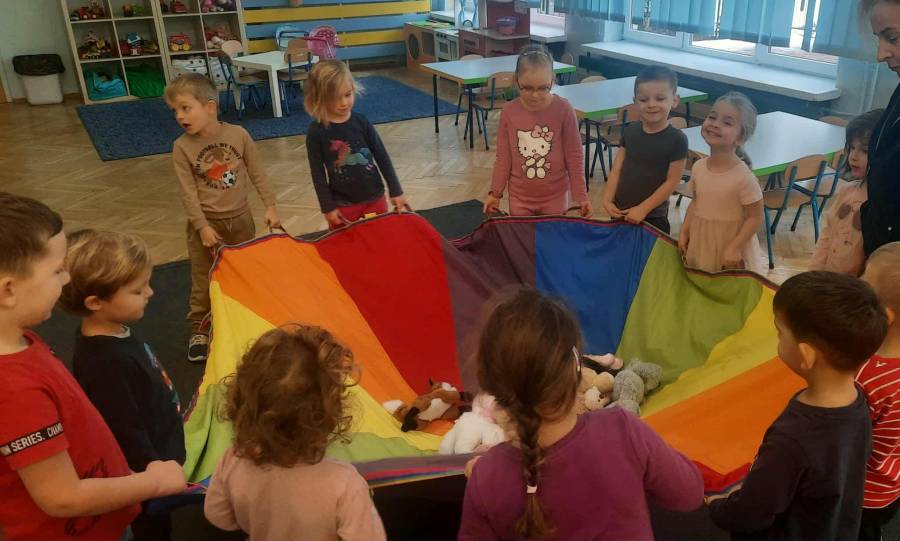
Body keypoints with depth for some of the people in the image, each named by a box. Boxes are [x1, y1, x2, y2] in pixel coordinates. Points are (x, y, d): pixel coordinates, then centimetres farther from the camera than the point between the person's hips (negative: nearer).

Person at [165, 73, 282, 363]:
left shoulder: (238, 135, -9)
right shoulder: (182, 147, -11)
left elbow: (257, 174, -2)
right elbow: (188, 192, -11)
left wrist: (270, 205, -5)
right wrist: (202, 226, -15)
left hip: (240, 218, 2)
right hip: (206, 223, -1)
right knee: (204, 281, 5)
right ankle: (199, 330, 20)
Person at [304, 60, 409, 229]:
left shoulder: (362, 122, -4)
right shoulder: (316, 132, -10)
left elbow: (382, 157, 2)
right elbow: (318, 173, -6)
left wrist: (396, 191, 3)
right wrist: (327, 207, -7)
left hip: (374, 198, 2)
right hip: (342, 204, -2)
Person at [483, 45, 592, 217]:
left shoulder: (563, 109, -12)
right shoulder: (508, 112, -8)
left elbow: (574, 155, -7)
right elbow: (503, 157, 0)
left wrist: (581, 195, -7)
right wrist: (495, 193, -1)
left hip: (555, 196, -1)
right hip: (520, 197, 1)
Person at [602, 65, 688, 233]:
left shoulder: (677, 139, -13)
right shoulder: (630, 131, 1)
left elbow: (672, 181, -12)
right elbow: (617, 169, 2)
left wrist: (643, 209, -15)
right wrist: (607, 199, -8)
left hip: (653, 217, -4)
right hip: (620, 213, 4)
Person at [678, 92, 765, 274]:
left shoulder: (744, 177, -22)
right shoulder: (698, 167, -5)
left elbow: (755, 218, -15)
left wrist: (734, 248, -20)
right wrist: (684, 232, 3)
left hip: (729, 247, -5)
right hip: (700, 243, 5)